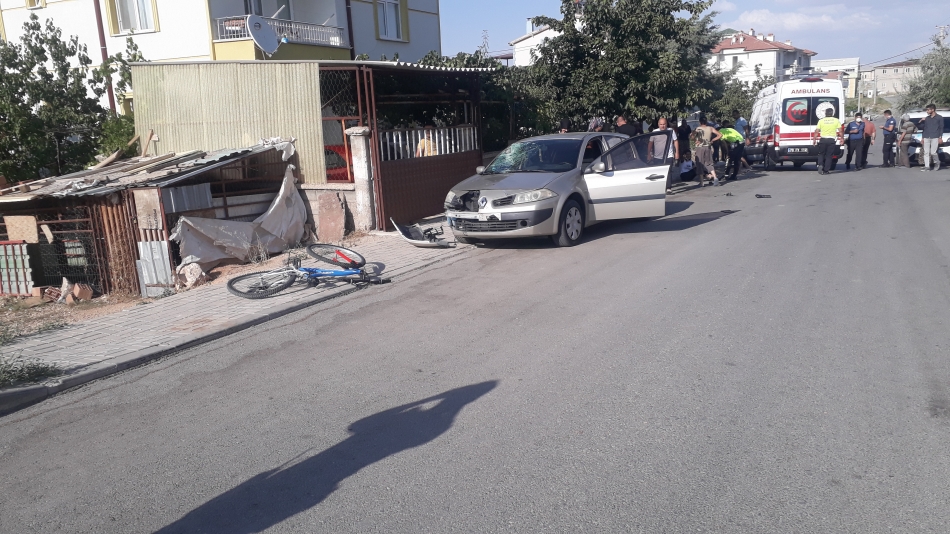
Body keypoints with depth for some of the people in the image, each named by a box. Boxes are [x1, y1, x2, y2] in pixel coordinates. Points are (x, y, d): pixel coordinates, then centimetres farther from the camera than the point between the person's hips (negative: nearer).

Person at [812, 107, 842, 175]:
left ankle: (820, 165, -10)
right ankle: (826, 170, 5)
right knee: (829, 155, 6)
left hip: (823, 140, 0)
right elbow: (840, 131, 2)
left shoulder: (821, 120, 1)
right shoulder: (836, 120, 2)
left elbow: (816, 131, -1)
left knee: (821, 154, 15)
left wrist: (814, 139, 7)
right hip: (832, 140, 0)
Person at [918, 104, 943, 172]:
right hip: (926, 138, 4)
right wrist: (922, 137, 8)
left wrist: (940, 137, -4)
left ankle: (937, 163, 16)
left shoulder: (939, 118, 5)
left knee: (933, 152, -9)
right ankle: (927, 166, 1)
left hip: (935, 138, -4)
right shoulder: (926, 118, 16)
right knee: (926, 152, -2)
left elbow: (941, 128, 3)